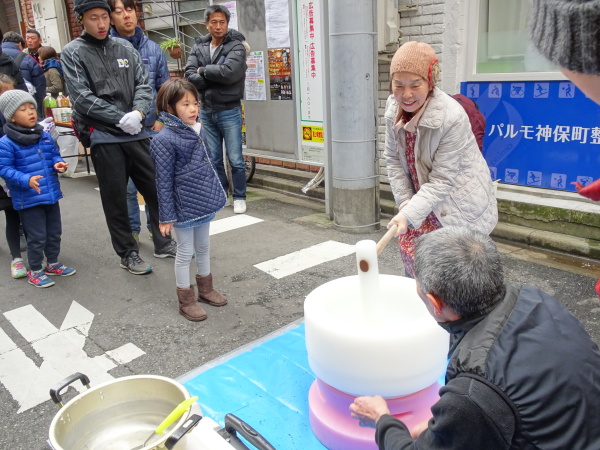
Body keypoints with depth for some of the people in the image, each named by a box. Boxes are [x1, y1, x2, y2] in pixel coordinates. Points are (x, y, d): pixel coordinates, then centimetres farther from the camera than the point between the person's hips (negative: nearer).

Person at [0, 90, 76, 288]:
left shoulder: (45, 136, 4)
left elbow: (54, 155, 16)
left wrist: (58, 163, -6)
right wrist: (26, 180, -28)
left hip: (51, 194, 6)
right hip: (28, 199, -6)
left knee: (54, 232, 17)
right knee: (37, 237, 1)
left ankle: (52, 263, 37)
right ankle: (35, 271, 20)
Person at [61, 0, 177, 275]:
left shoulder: (125, 48, 9)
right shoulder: (73, 53, -1)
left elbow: (143, 85, 4)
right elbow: (81, 97, -10)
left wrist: (138, 112, -15)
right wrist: (120, 118, -16)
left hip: (136, 133, 4)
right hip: (102, 136, -3)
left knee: (156, 188, 8)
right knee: (115, 198, 4)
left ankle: (163, 243, 25)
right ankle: (128, 253, 19)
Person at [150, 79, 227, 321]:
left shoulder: (198, 130, 4)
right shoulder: (165, 140, -18)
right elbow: (164, 181, -16)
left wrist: (215, 194, 17)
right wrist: (166, 216, -13)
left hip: (204, 202, 7)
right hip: (183, 206, -7)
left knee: (203, 247, 20)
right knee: (185, 252, 7)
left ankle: (205, 288, 38)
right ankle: (186, 301, 23)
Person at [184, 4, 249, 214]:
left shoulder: (236, 46, -5)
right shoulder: (199, 47, 7)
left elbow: (229, 72, -22)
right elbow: (189, 76, -5)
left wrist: (203, 71, -9)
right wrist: (216, 77, -16)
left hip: (229, 111, -4)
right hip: (206, 111, 4)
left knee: (235, 159, 1)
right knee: (213, 159, 12)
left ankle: (239, 197, 14)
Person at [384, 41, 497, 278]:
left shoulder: (453, 118, -28)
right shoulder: (394, 108, -9)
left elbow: (441, 180, -25)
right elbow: (393, 159, 0)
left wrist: (409, 214, -31)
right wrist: (405, 201, -6)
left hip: (458, 207, -6)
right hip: (422, 199, 6)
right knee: (412, 258, 13)